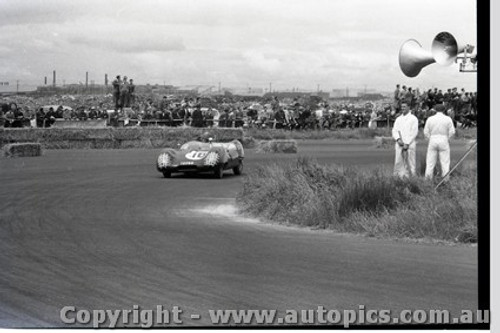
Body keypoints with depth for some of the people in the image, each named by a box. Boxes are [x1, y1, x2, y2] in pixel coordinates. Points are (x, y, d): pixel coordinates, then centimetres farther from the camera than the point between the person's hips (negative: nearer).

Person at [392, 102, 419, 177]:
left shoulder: (413, 119, 3)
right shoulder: (398, 119, 17)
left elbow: (414, 132, -4)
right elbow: (394, 131, 11)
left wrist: (407, 143, -11)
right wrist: (398, 139, -10)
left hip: (409, 144, -4)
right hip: (399, 145, 4)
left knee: (410, 163, -7)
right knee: (398, 162, -3)